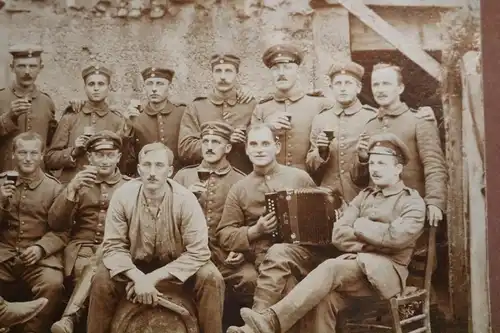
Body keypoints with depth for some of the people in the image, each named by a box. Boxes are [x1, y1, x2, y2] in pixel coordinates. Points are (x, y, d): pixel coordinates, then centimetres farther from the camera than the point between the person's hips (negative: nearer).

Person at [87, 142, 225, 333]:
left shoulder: (185, 199, -23)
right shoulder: (123, 196, -20)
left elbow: (198, 251, -25)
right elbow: (113, 246, -17)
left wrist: (154, 278, -29)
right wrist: (138, 277, -34)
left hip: (177, 266, -1)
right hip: (134, 265, 1)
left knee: (211, 278, -25)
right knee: (102, 280, -24)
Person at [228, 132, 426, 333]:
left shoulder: (413, 201, 4)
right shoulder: (364, 196, 20)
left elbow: (397, 237, -15)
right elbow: (338, 235, 8)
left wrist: (360, 226, -2)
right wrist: (373, 242, -6)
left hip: (388, 271, -4)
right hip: (356, 267, 5)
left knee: (332, 268, -32)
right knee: (324, 298, -29)